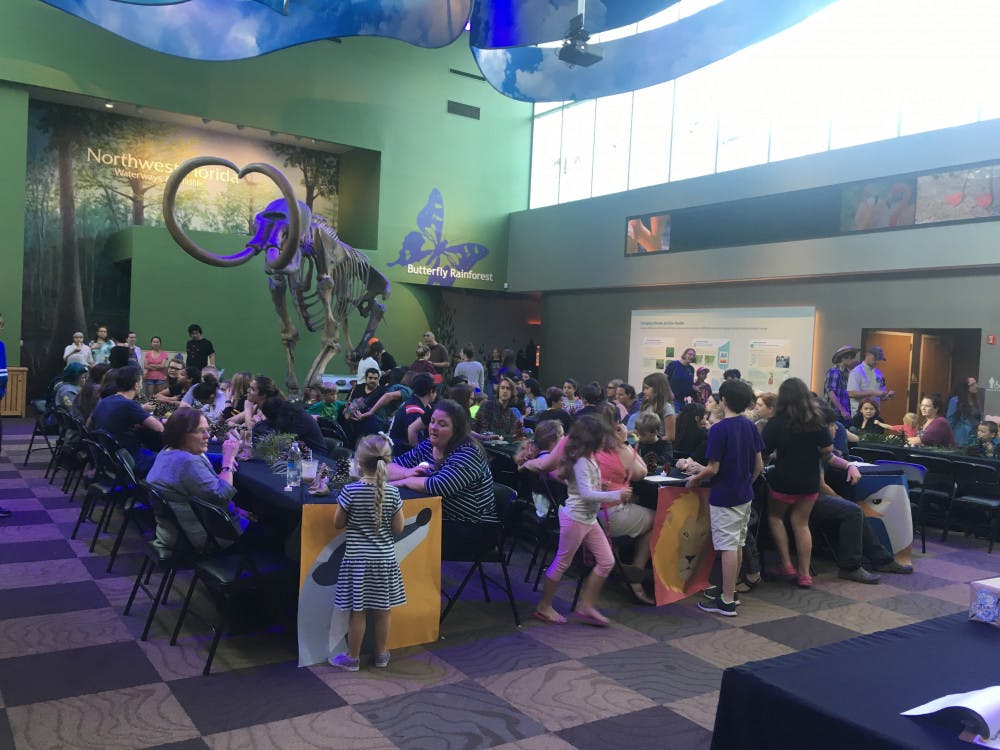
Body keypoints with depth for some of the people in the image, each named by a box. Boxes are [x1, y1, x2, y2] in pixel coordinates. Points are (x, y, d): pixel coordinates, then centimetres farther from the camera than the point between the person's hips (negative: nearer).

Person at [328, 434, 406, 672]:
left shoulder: (350, 491, -15)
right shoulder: (393, 493, -8)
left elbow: (338, 524, -5)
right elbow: (398, 529, -3)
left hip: (357, 559, -2)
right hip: (385, 558, 3)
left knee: (357, 611, 8)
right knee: (382, 610, 14)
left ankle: (352, 658, 21)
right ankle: (381, 654, 29)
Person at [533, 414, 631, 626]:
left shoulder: (589, 459, 9)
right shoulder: (581, 462, -20)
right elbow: (586, 494, -27)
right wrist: (616, 495, -26)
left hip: (589, 519, 9)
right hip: (575, 518, -9)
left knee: (606, 561, 8)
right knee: (562, 563, 3)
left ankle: (585, 606, 15)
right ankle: (544, 607, 17)